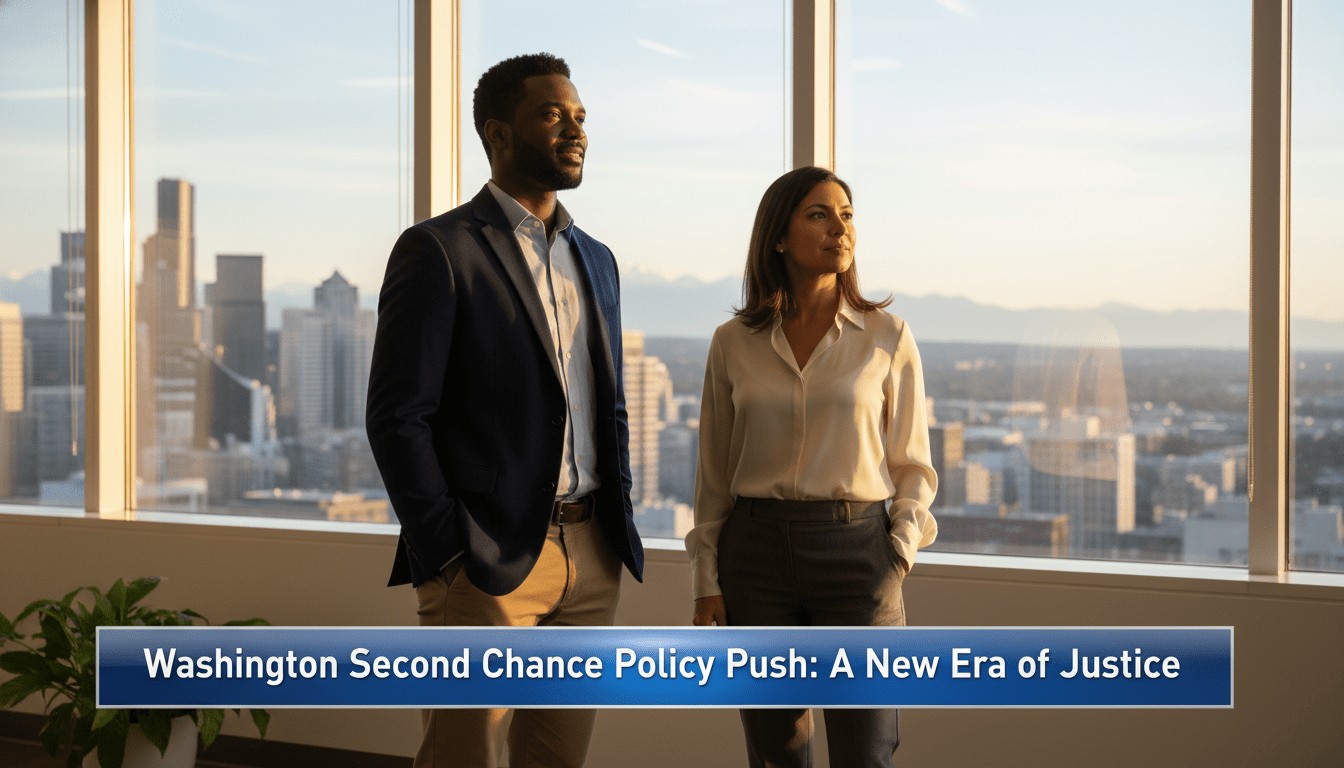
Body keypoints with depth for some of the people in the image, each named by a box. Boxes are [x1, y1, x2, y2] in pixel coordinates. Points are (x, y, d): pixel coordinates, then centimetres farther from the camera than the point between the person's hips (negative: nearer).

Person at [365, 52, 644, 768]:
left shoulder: (595, 260, 17)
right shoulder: (438, 250, -5)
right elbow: (397, 417, -10)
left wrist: (620, 529, 11)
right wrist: (446, 556, -14)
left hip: (591, 559, 6)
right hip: (488, 559, -6)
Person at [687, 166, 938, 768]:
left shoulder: (887, 339, 1)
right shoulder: (733, 344, 4)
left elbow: (911, 465, 6)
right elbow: (714, 474, 9)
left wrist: (899, 558, -6)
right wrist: (706, 583, 4)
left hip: (855, 551, -1)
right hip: (757, 554, 2)